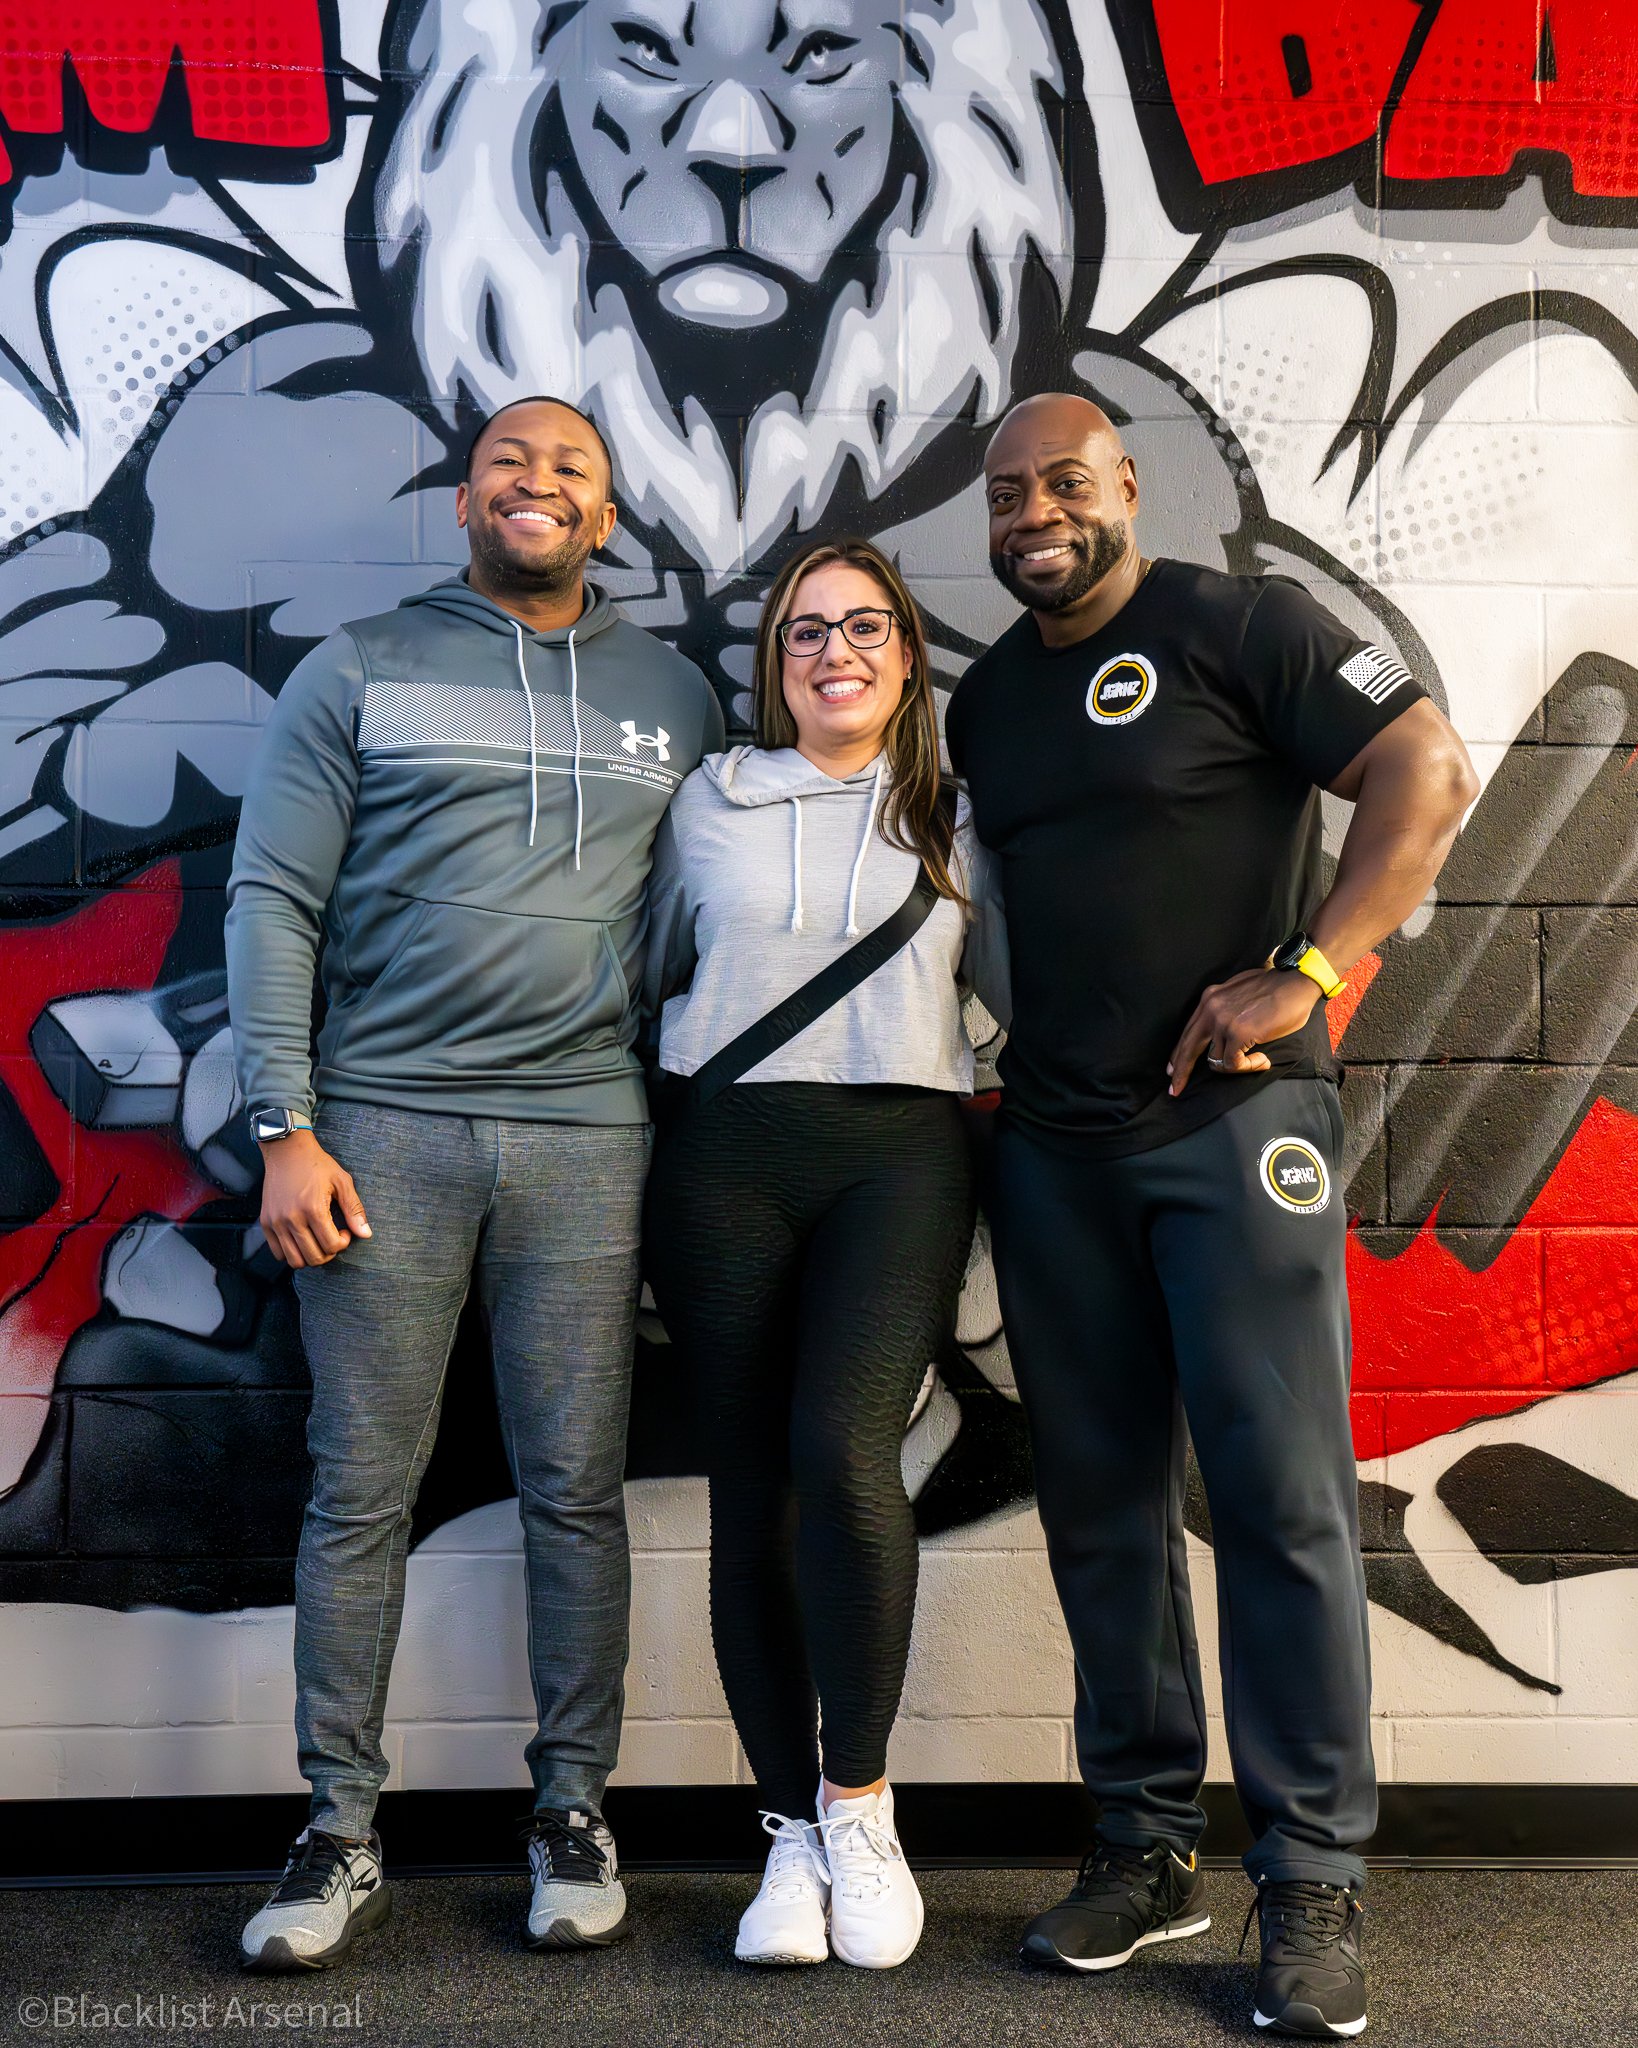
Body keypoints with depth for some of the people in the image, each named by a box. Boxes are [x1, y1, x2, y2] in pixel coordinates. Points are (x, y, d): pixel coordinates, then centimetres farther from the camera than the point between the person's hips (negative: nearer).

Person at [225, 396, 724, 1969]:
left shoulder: (674, 694, 13)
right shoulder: (359, 670, 7)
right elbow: (272, 900, 2)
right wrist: (286, 1128, -6)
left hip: (585, 1137, 2)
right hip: (382, 1129, -1)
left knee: (575, 1490, 6)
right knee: (360, 1489, 3)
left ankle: (572, 1814, 20)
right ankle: (342, 1837, 16)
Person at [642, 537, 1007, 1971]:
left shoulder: (954, 822, 13)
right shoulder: (710, 802, 14)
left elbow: (1028, 986, 12)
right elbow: (651, 970, 23)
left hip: (899, 1154, -1)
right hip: (726, 1154, 2)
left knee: (843, 1450, -21)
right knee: (750, 1479, 1)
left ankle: (860, 1805, -2)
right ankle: (793, 1830, 15)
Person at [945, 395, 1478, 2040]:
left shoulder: (1238, 625, -2)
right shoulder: (983, 701, 16)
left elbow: (1426, 775, -10)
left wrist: (1299, 976, -18)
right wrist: (981, 1063, 10)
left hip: (1229, 1120, -6)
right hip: (1050, 1146, 6)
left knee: (1279, 1496, -4)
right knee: (1099, 1505, 9)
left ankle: (1311, 1886, 8)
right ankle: (1146, 1846, 22)